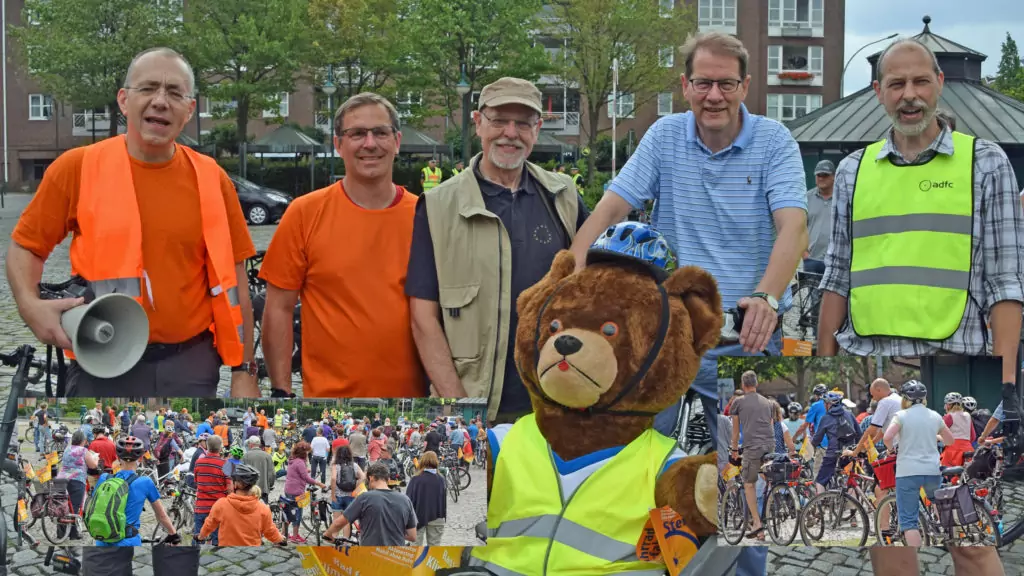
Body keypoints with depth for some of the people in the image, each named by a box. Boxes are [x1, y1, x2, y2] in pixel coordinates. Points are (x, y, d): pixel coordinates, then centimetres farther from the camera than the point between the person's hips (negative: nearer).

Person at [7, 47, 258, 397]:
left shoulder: (212, 180, 1)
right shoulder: (77, 168, -3)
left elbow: (231, 279, 5)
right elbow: (26, 246, 6)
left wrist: (244, 371, 3)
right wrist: (30, 306, -14)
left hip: (191, 363, 1)